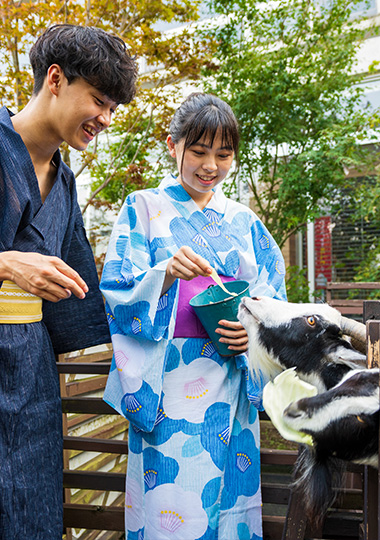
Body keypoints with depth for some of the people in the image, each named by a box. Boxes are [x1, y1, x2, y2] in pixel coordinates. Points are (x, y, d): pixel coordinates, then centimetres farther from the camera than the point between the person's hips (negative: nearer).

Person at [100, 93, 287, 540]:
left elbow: (273, 298, 11)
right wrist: (167, 273, -23)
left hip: (233, 382, 3)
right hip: (170, 384, -3)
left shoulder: (243, 221, 14)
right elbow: (118, 293, -5)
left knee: (230, 498, 10)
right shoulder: (144, 208, 4)